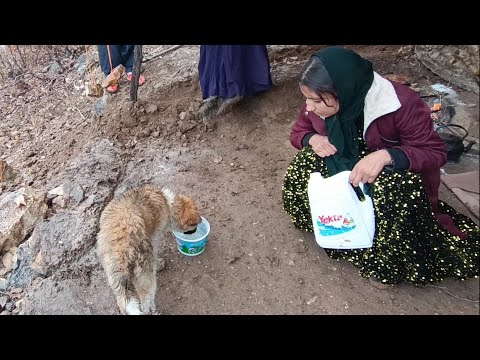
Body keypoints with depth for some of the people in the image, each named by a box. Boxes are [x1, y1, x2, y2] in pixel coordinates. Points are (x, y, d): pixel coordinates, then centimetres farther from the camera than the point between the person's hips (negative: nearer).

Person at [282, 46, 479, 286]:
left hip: (393, 170, -3)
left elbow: (436, 153, -22)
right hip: (343, 166, 4)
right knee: (303, 167, -24)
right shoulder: (315, 104, -17)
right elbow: (298, 133, 2)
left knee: (391, 186, -37)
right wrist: (313, 139, -24)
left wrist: (385, 156, -42)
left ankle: (385, 266, -11)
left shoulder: (401, 104, -30)